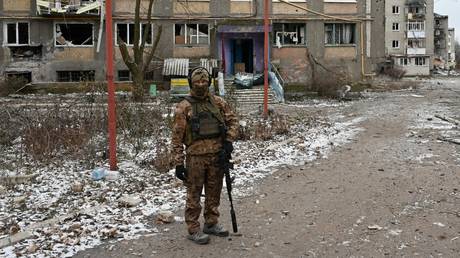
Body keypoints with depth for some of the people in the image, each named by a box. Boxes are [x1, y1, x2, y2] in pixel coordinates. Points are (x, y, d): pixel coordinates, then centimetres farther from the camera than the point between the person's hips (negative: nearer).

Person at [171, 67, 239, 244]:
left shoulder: (218, 102, 8)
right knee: (194, 194, 2)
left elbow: (233, 121, 15)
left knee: (214, 192, 15)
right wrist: (178, 163, -10)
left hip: (217, 155, 5)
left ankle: (211, 223, 31)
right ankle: (193, 229, 12)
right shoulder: (184, 107, -5)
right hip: (196, 157, -4)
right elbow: (177, 137, -6)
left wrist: (229, 140, -3)